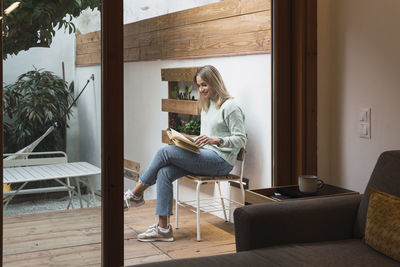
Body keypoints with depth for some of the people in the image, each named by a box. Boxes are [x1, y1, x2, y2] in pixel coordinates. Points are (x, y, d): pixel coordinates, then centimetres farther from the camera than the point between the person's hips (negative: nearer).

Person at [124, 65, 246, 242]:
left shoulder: (230, 107, -7)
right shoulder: (206, 106, 20)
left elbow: (241, 139, -12)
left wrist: (216, 140, -25)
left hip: (221, 161, -9)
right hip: (203, 157, 9)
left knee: (165, 152, -19)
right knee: (164, 173, -16)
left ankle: (135, 194, -2)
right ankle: (163, 228, -16)